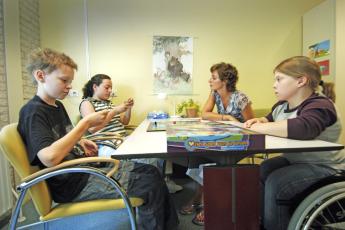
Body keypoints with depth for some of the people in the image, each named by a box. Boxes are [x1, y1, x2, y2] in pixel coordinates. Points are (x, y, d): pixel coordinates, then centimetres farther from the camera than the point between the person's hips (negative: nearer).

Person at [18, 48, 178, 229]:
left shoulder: (57, 106, 13)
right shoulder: (33, 112, -14)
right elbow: (50, 158, -29)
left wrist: (79, 143, 5)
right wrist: (85, 123, -22)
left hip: (86, 168, 9)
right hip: (73, 185, -8)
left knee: (150, 172, 0)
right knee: (150, 186, -15)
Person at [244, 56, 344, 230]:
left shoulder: (319, 106, -23)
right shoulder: (281, 106, 3)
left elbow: (301, 128, -46)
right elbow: (271, 121, 22)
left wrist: (261, 128, -32)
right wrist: (260, 121, -4)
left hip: (322, 167, -8)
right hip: (293, 160, 8)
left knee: (274, 183, -26)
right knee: (258, 172, -10)